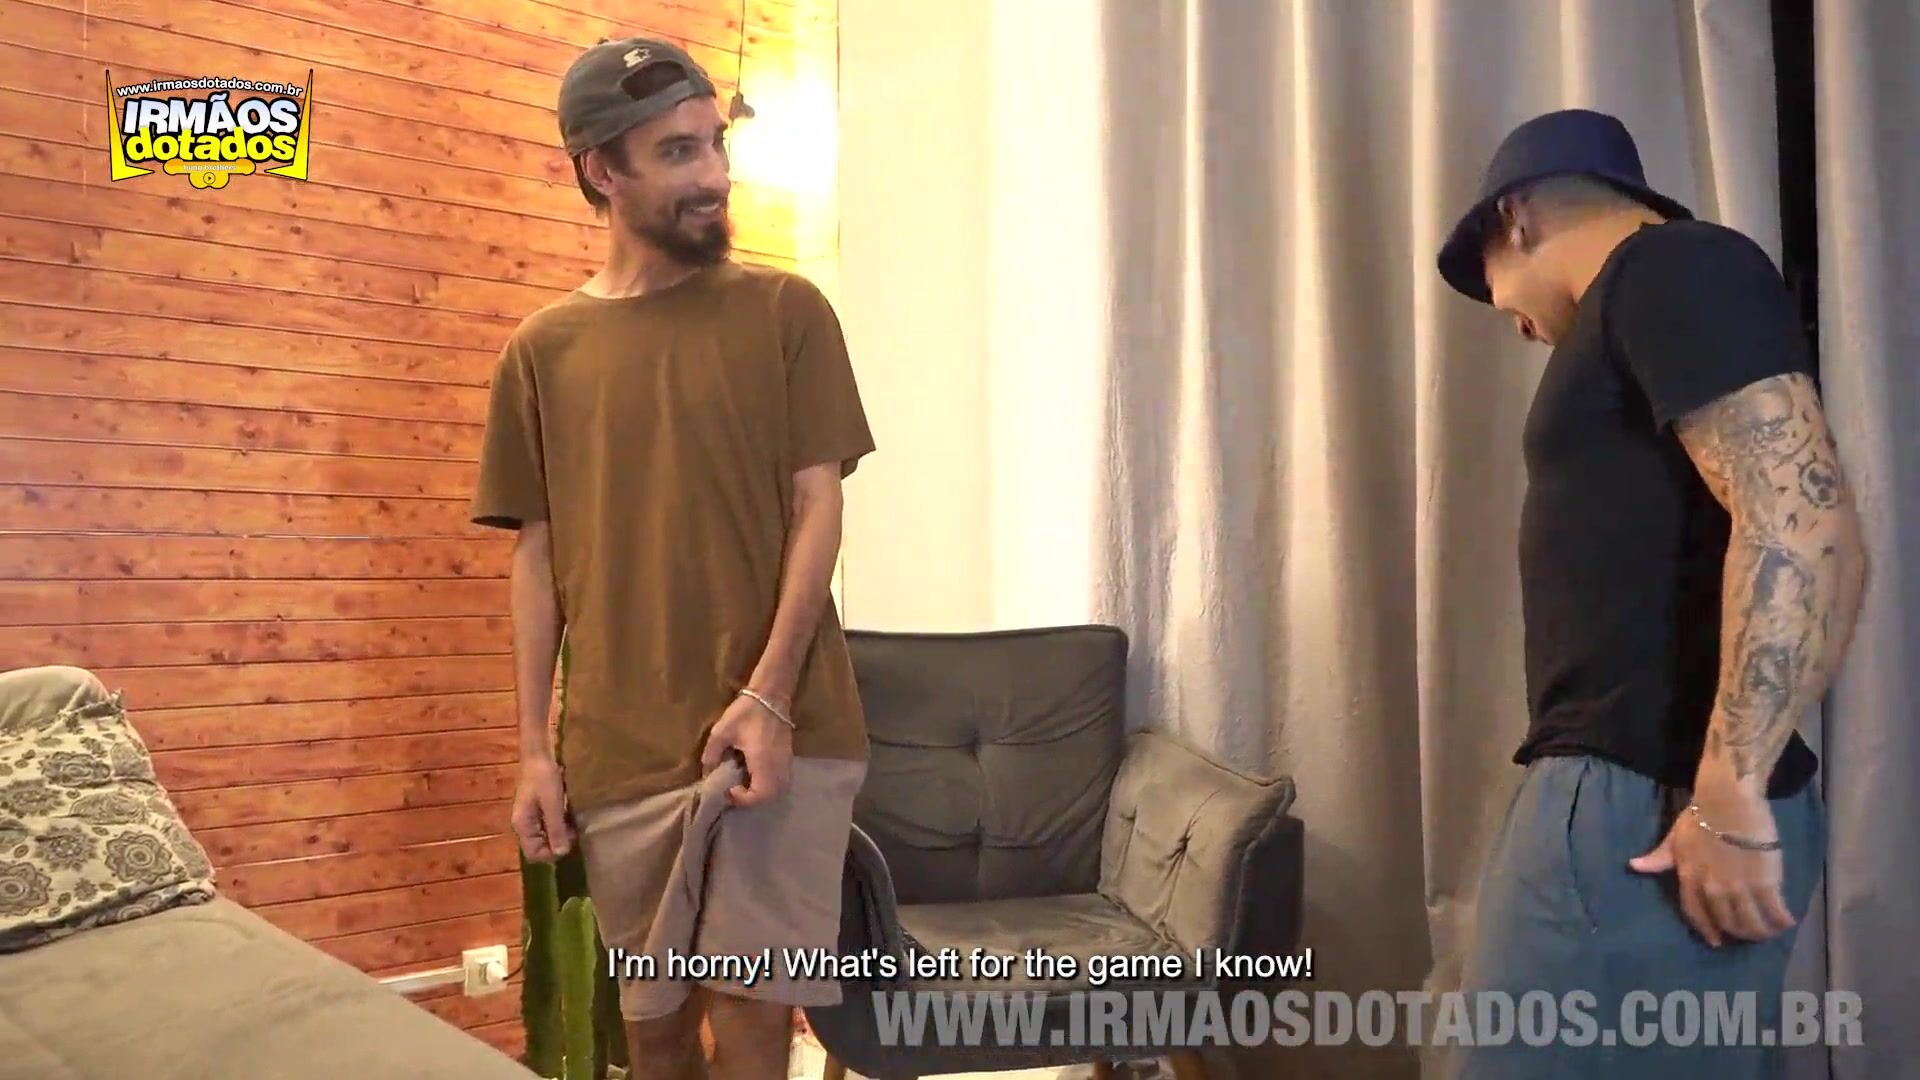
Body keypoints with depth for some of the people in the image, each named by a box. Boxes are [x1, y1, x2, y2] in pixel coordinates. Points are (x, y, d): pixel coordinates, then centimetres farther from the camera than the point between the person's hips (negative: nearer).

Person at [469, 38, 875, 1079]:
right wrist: (535, 749, 2)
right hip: (620, 746, 2)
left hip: (779, 726, -1)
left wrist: (767, 696, -13)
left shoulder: (787, 311, 3)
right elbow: (538, 557, 7)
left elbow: (817, 506, -2)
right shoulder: (542, 349, 7)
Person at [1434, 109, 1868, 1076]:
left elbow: (1805, 527, -21)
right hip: (1640, 792, 10)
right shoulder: (1654, 295, 21)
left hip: (1649, 807, -10)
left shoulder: (1670, 269, -9)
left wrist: (1731, 799, -22)